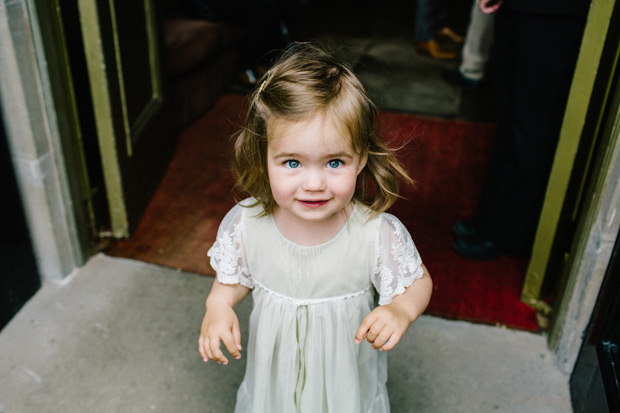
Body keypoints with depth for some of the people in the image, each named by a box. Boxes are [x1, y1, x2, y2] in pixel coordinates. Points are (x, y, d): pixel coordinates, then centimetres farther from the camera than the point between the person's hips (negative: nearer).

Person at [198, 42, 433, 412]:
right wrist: (218, 305, -21)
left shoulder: (380, 234, -28)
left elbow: (419, 281, -10)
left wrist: (401, 311, -30)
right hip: (276, 370, 2)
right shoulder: (244, 224, -21)